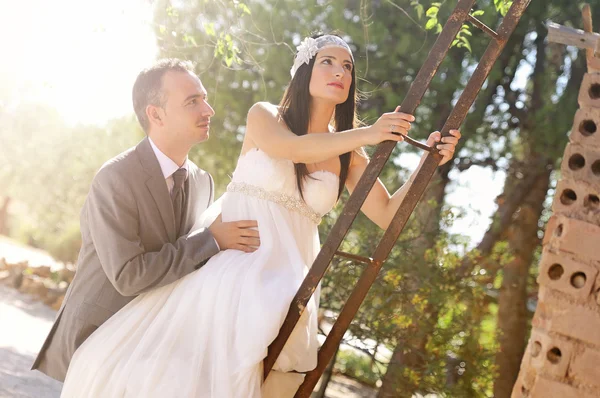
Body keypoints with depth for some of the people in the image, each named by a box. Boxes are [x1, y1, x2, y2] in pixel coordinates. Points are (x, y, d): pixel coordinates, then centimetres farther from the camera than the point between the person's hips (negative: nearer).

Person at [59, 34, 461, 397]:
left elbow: (387, 215, 8)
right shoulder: (264, 116, 5)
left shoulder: (349, 155, 13)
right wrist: (366, 134, -27)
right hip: (229, 252, -2)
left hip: (284, 274, 2)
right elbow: (291, 148, -17)